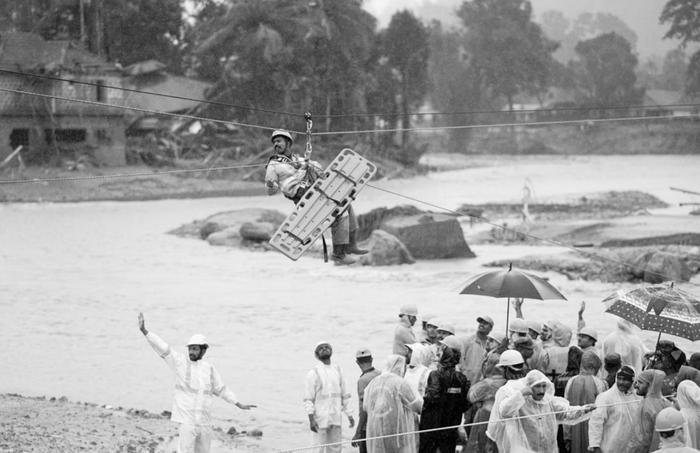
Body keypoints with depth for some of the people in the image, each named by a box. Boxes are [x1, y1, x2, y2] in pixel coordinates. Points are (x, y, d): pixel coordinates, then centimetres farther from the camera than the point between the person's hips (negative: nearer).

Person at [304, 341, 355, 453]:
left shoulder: (337, 370, 10)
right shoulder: (313, 373, -6)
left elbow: (344, 395, 15)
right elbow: (308, 399, -9)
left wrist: (349, 415, 11)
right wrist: (311, 420, -18)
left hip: (336, 419, 5)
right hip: (320, 418, -5)